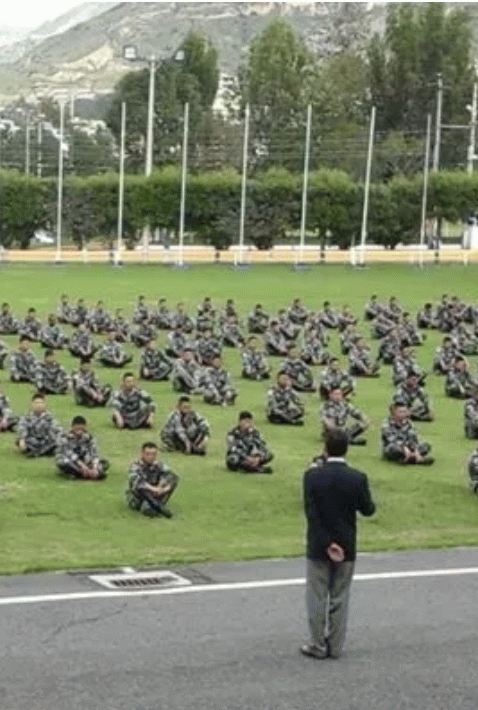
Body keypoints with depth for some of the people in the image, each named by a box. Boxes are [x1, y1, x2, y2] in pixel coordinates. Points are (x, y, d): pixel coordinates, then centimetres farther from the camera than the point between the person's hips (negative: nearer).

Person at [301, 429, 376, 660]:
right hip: (347, 547, 2)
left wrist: (327, 544, -10)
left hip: (318, 546, -2)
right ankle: (335, 647, 18)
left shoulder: (312, 476, -13)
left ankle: (319, 645, 15)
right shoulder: (358, 478, -10)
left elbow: (311, 513, -14)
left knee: (317, 597, 10)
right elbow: (367, 509, -1)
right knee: (340, 597, 12)